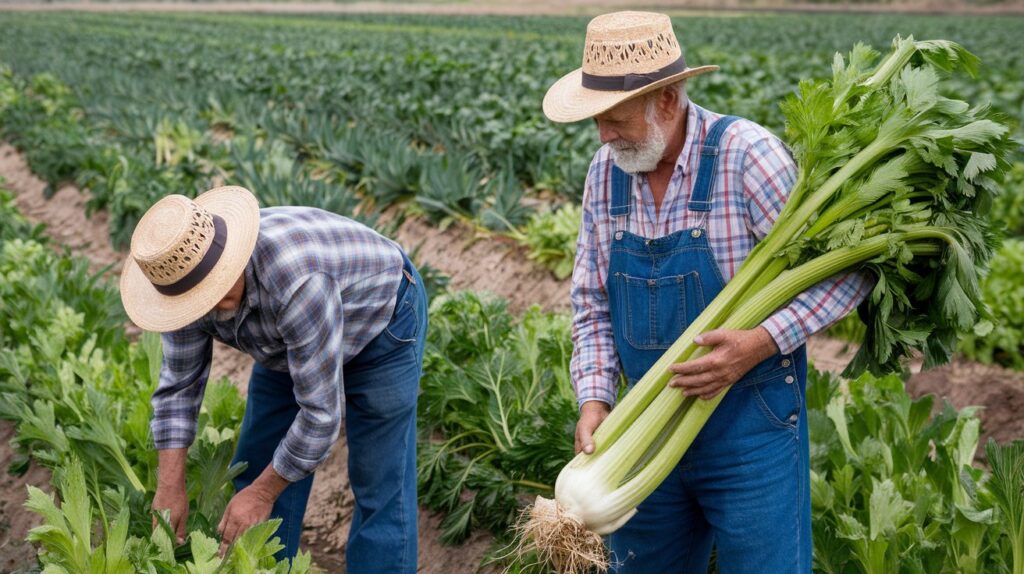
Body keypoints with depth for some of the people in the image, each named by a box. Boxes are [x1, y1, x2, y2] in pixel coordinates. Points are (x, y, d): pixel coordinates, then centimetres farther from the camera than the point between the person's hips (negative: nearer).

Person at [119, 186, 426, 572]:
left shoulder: (296, 280, -42)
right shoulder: (189, 275, -21)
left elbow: (320, 408, -34)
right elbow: (179, 383, -10)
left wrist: (262, 493, -25)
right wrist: (170, 484, -16)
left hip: (380, 324, -6)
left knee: (379, 485, -8)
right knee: (257, 467, 7)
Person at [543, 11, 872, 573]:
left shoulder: (746, 155, -18)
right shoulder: (605, 172, 1)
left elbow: (847, 268, -15)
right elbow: (591, 304, 7)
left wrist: (761, 343, -27)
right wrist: (594, 398, -7)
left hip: (749, 426, -5)